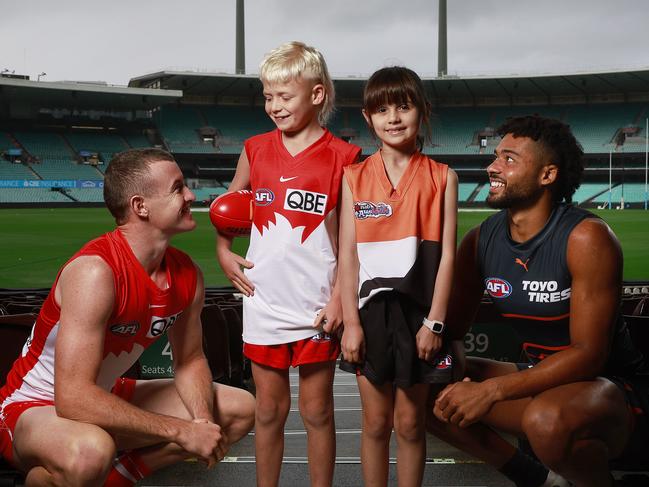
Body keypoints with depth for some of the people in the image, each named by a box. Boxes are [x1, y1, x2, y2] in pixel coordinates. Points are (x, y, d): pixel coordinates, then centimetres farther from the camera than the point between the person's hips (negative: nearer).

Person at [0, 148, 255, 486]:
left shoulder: (187, 275, -6)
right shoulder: (95, 272, -29)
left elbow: (190, 361, 6)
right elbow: (73, 399, -34)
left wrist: (203, 421, -15)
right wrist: (182, 431, -30)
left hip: (107, 398, 8)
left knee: (242, 409, 6)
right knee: (90, 452, -42)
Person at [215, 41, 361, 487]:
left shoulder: (342, 157, -7)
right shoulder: (256, 149, 4)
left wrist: (340, 297, -10)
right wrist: (224, 251, 6)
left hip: (316, 307, -3)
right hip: (265, 302, 3)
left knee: (317, 411, 9)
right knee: (269, 410, 14)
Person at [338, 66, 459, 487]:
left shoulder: (442, 177, 0)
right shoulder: (355, 178, 3)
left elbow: (447, 255, -3)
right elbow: (348, 255, 1)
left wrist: (434, 322, -8)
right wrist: (351, 321, -5)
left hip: (418, 310, -1)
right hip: (372, 310, 1)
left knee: (410, 423, 9)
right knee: (376, 422, 10)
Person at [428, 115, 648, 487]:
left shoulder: (586, 238, -20)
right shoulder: (480, 241, -3)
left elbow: (588, 355, -23)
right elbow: (452, 329, 3)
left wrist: (492, 391, -29)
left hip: (614, 389, -6)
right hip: (540, 379, 6)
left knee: (547, 421, -39)